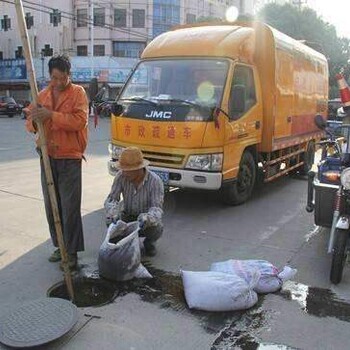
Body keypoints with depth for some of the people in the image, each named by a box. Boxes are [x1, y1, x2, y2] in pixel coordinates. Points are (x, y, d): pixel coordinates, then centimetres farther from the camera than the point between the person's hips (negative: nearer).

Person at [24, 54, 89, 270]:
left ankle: (72, 252, 6)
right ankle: (60, 246, 26)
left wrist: (51, 115, -23)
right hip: (47, 157, 6)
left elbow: (80, 121, -18)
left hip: (70, 158, -5)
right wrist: (34, 120, -13)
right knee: (51, 205, 11)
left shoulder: (78, 93, -3)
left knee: (70, 207, -4)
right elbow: (30, 122, 11)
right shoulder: (43, 95, 12)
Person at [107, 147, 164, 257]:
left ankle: (149, 242, 7)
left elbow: (157, 208, -30)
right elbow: (112, 198, -16)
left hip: (147, 219, -2)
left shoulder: (155, 181, -26)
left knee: (156, 228, -32)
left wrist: (147, 217, -54)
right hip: (127, 216, 2)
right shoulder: (121, 176, -19)